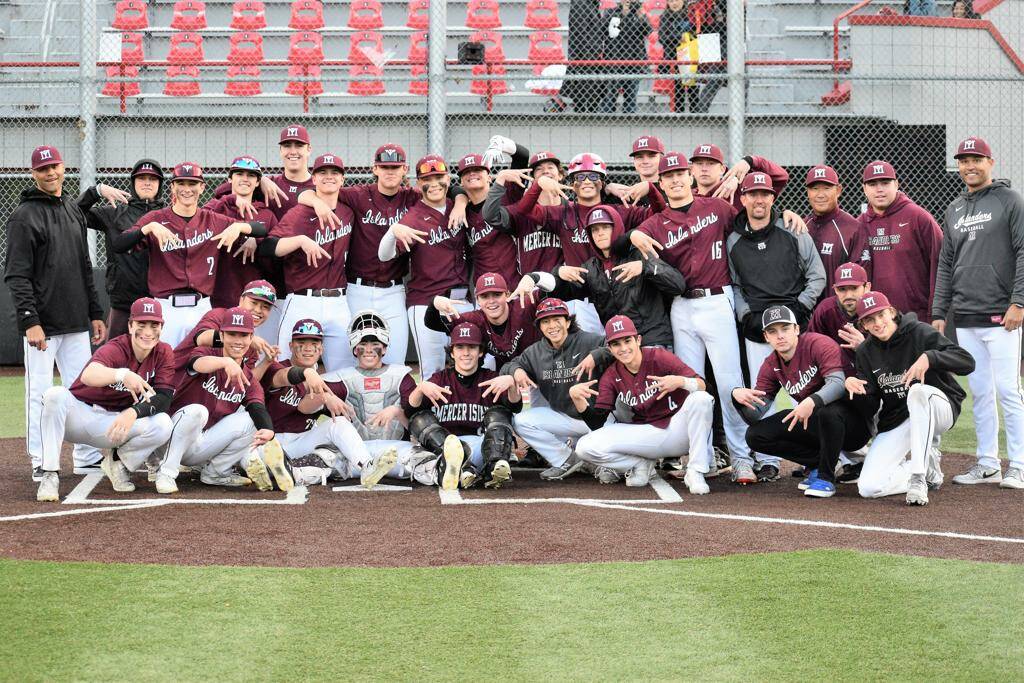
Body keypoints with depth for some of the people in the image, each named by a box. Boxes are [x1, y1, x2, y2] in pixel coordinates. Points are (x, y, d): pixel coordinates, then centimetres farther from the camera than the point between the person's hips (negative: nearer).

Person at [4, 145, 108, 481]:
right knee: (40, 393, -2)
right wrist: (30, 321, -20)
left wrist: (95, 313, 16)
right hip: (42, 323, -6)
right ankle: (41, 463, 5)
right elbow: (17, 276, -12)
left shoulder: (73, 210, 15)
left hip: (76, 323, 7)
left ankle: (88, 459, 15)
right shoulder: (24, 216, -6)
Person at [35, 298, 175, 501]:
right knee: (55, 394, -34)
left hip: (115, 424, 3)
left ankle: (119, 461, 4)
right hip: (80, 415, -3)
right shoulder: (115, 349, -21)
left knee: (163, 425, -25)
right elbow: (88, 375, -43)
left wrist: (135, 412, -35)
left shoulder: (163, 353, -6)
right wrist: (122, 374, -63)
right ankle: (49, 476, -26)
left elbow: (163, 398, -15)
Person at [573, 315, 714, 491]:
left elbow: (701, 385, -18)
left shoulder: (659, 357, -10)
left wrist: (680, 381, -40)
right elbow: (596, 423, -4)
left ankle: (695, 472, -24)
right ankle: (643, 464, 3)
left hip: (677, 429, -2)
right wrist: (576, 397, -20)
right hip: (645, 434, 2)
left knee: (701, 398, -33)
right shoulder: (611, 377, 1)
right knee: (585, 447, -18)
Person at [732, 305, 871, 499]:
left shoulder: (819, 344, -15)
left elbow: (838, 383, -29)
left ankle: (826, 476, -16)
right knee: (755, 435, -8)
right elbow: (755, 416, -2)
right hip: (814, 426, 6)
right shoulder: (771, 367, 3)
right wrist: (738, 396, -24)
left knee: (828, 412, -41)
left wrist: (812, 401, -47)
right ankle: (817, 463, 4)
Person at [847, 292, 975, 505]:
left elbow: (968, 363, -20)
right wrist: (852, 384, -20)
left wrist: (929, 358, -35)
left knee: (918, 391, -41)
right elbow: (870, 409, 0)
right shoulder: (866, 352, 2)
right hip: (894, 422, 4)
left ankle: (918, 478, -35)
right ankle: (928, 465, 9)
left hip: (938, 410, -4)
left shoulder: (919, 333, -10)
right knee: (868, 487, -16)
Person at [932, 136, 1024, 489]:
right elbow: (945, 265, 18)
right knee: (980, 393, 8)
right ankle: (987, 464, 14)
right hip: (964, 319, 6)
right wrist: (939, 313, 11)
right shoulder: (954, 210, 17)